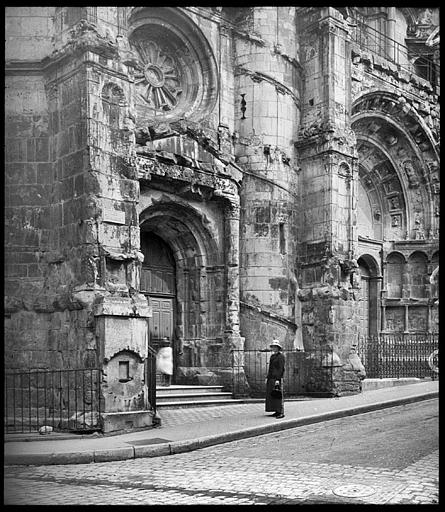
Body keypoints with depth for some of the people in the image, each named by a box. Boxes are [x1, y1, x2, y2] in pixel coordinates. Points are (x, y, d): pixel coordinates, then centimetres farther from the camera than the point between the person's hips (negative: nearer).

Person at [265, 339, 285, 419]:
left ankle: (281, 413, -7)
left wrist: (278, 379, -18)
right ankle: (277, 412, 10)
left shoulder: (281, 356, -7)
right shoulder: (272, 356, 17)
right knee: (271, 395, 6)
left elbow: (281, 368, -13)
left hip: (277, 378, -8)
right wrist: (267, 378, 15)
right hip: (271, 378, 8)